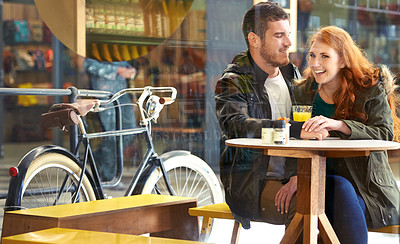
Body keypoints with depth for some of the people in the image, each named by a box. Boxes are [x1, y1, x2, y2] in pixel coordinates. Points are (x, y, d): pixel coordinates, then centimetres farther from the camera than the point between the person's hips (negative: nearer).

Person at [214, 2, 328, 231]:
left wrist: (297, 176, -13)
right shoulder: (233, 83, -3)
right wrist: (296, 129, -36)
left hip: (289, 178, 5)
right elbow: (238, 126, -25)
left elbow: (307, 137, 6)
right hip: (249, 183, -5)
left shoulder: (293, 77, 14)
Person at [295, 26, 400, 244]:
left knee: (342, 188, -33)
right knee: (338, 186, -32)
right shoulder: (305, 92, 9)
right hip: (318, 182, 2)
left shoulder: (371, 89, -1)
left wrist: (339, 125, -30)